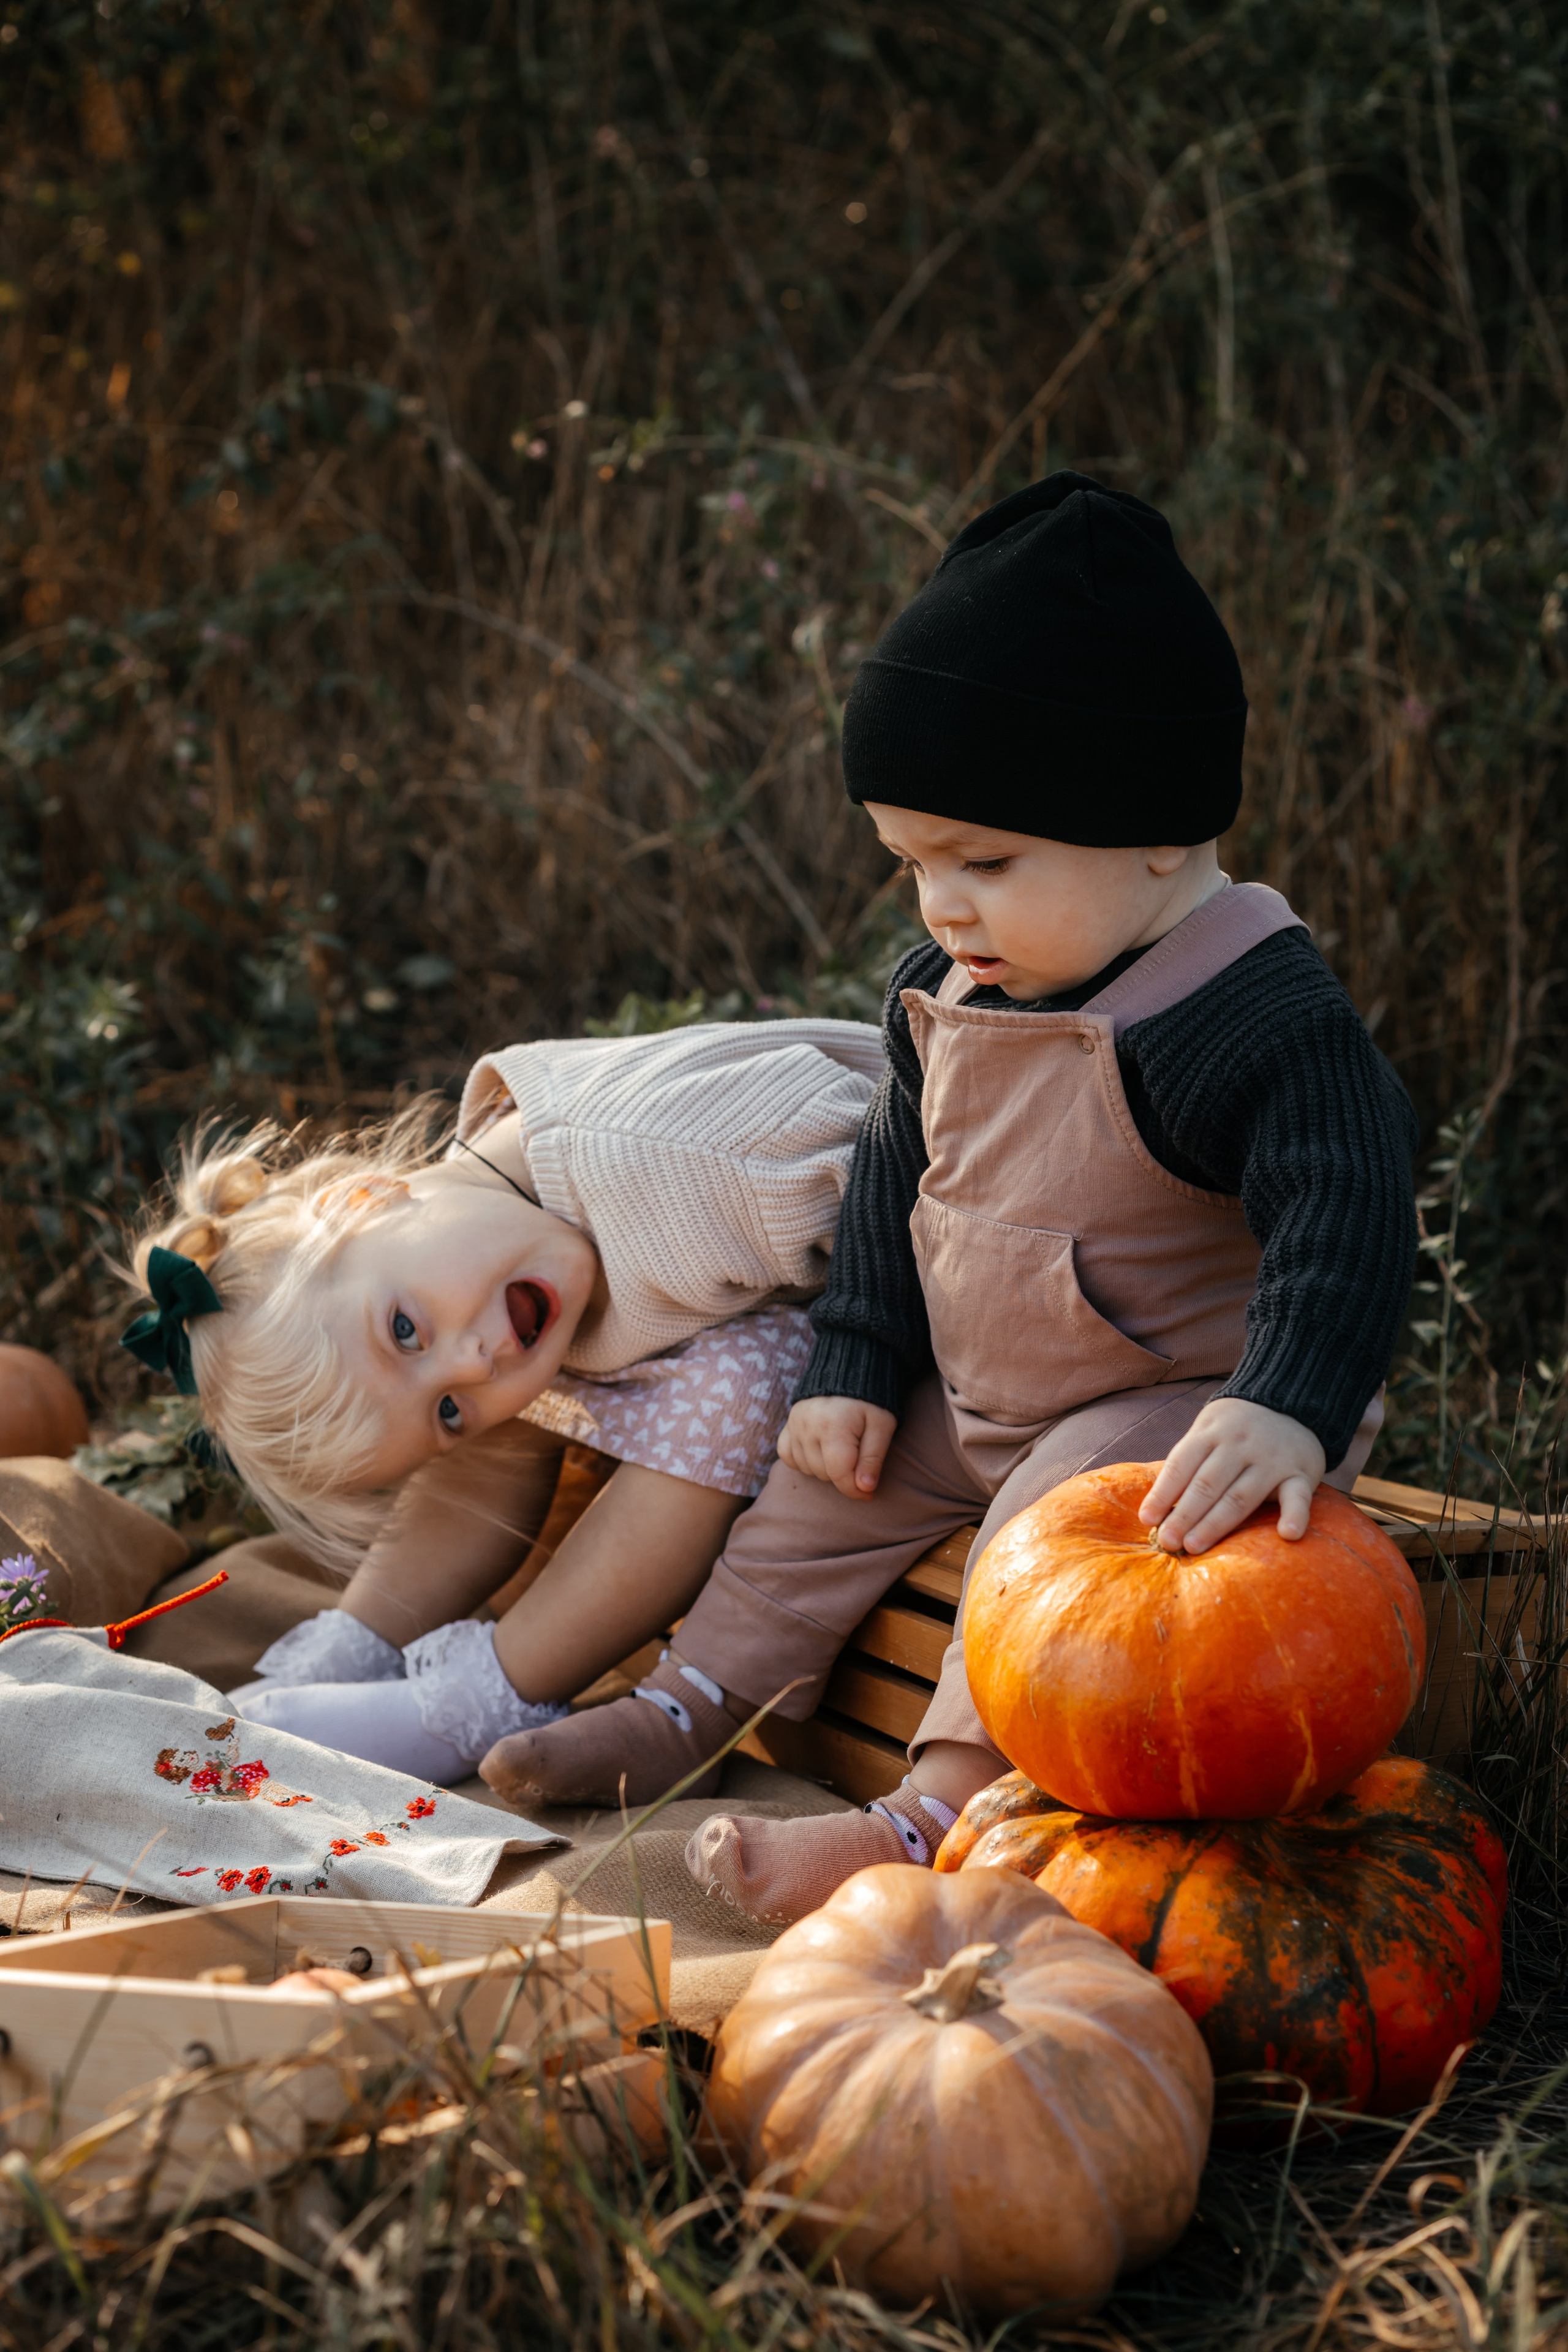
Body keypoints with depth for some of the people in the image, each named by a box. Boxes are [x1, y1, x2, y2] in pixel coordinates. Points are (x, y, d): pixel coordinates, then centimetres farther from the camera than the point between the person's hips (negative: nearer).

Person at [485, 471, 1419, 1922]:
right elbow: (898, 1176, 12)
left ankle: (933, 1817, -35)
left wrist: (1285, 1410, -48)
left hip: (1180, 1408, -8)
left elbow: (1343, 1211, -35)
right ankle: (700, 1706, 18)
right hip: (975, 1399, 8)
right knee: (826, 1485, 7)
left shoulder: (1259, 1019, -26)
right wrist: (857, 1367, 8)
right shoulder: (949, 994, 0)